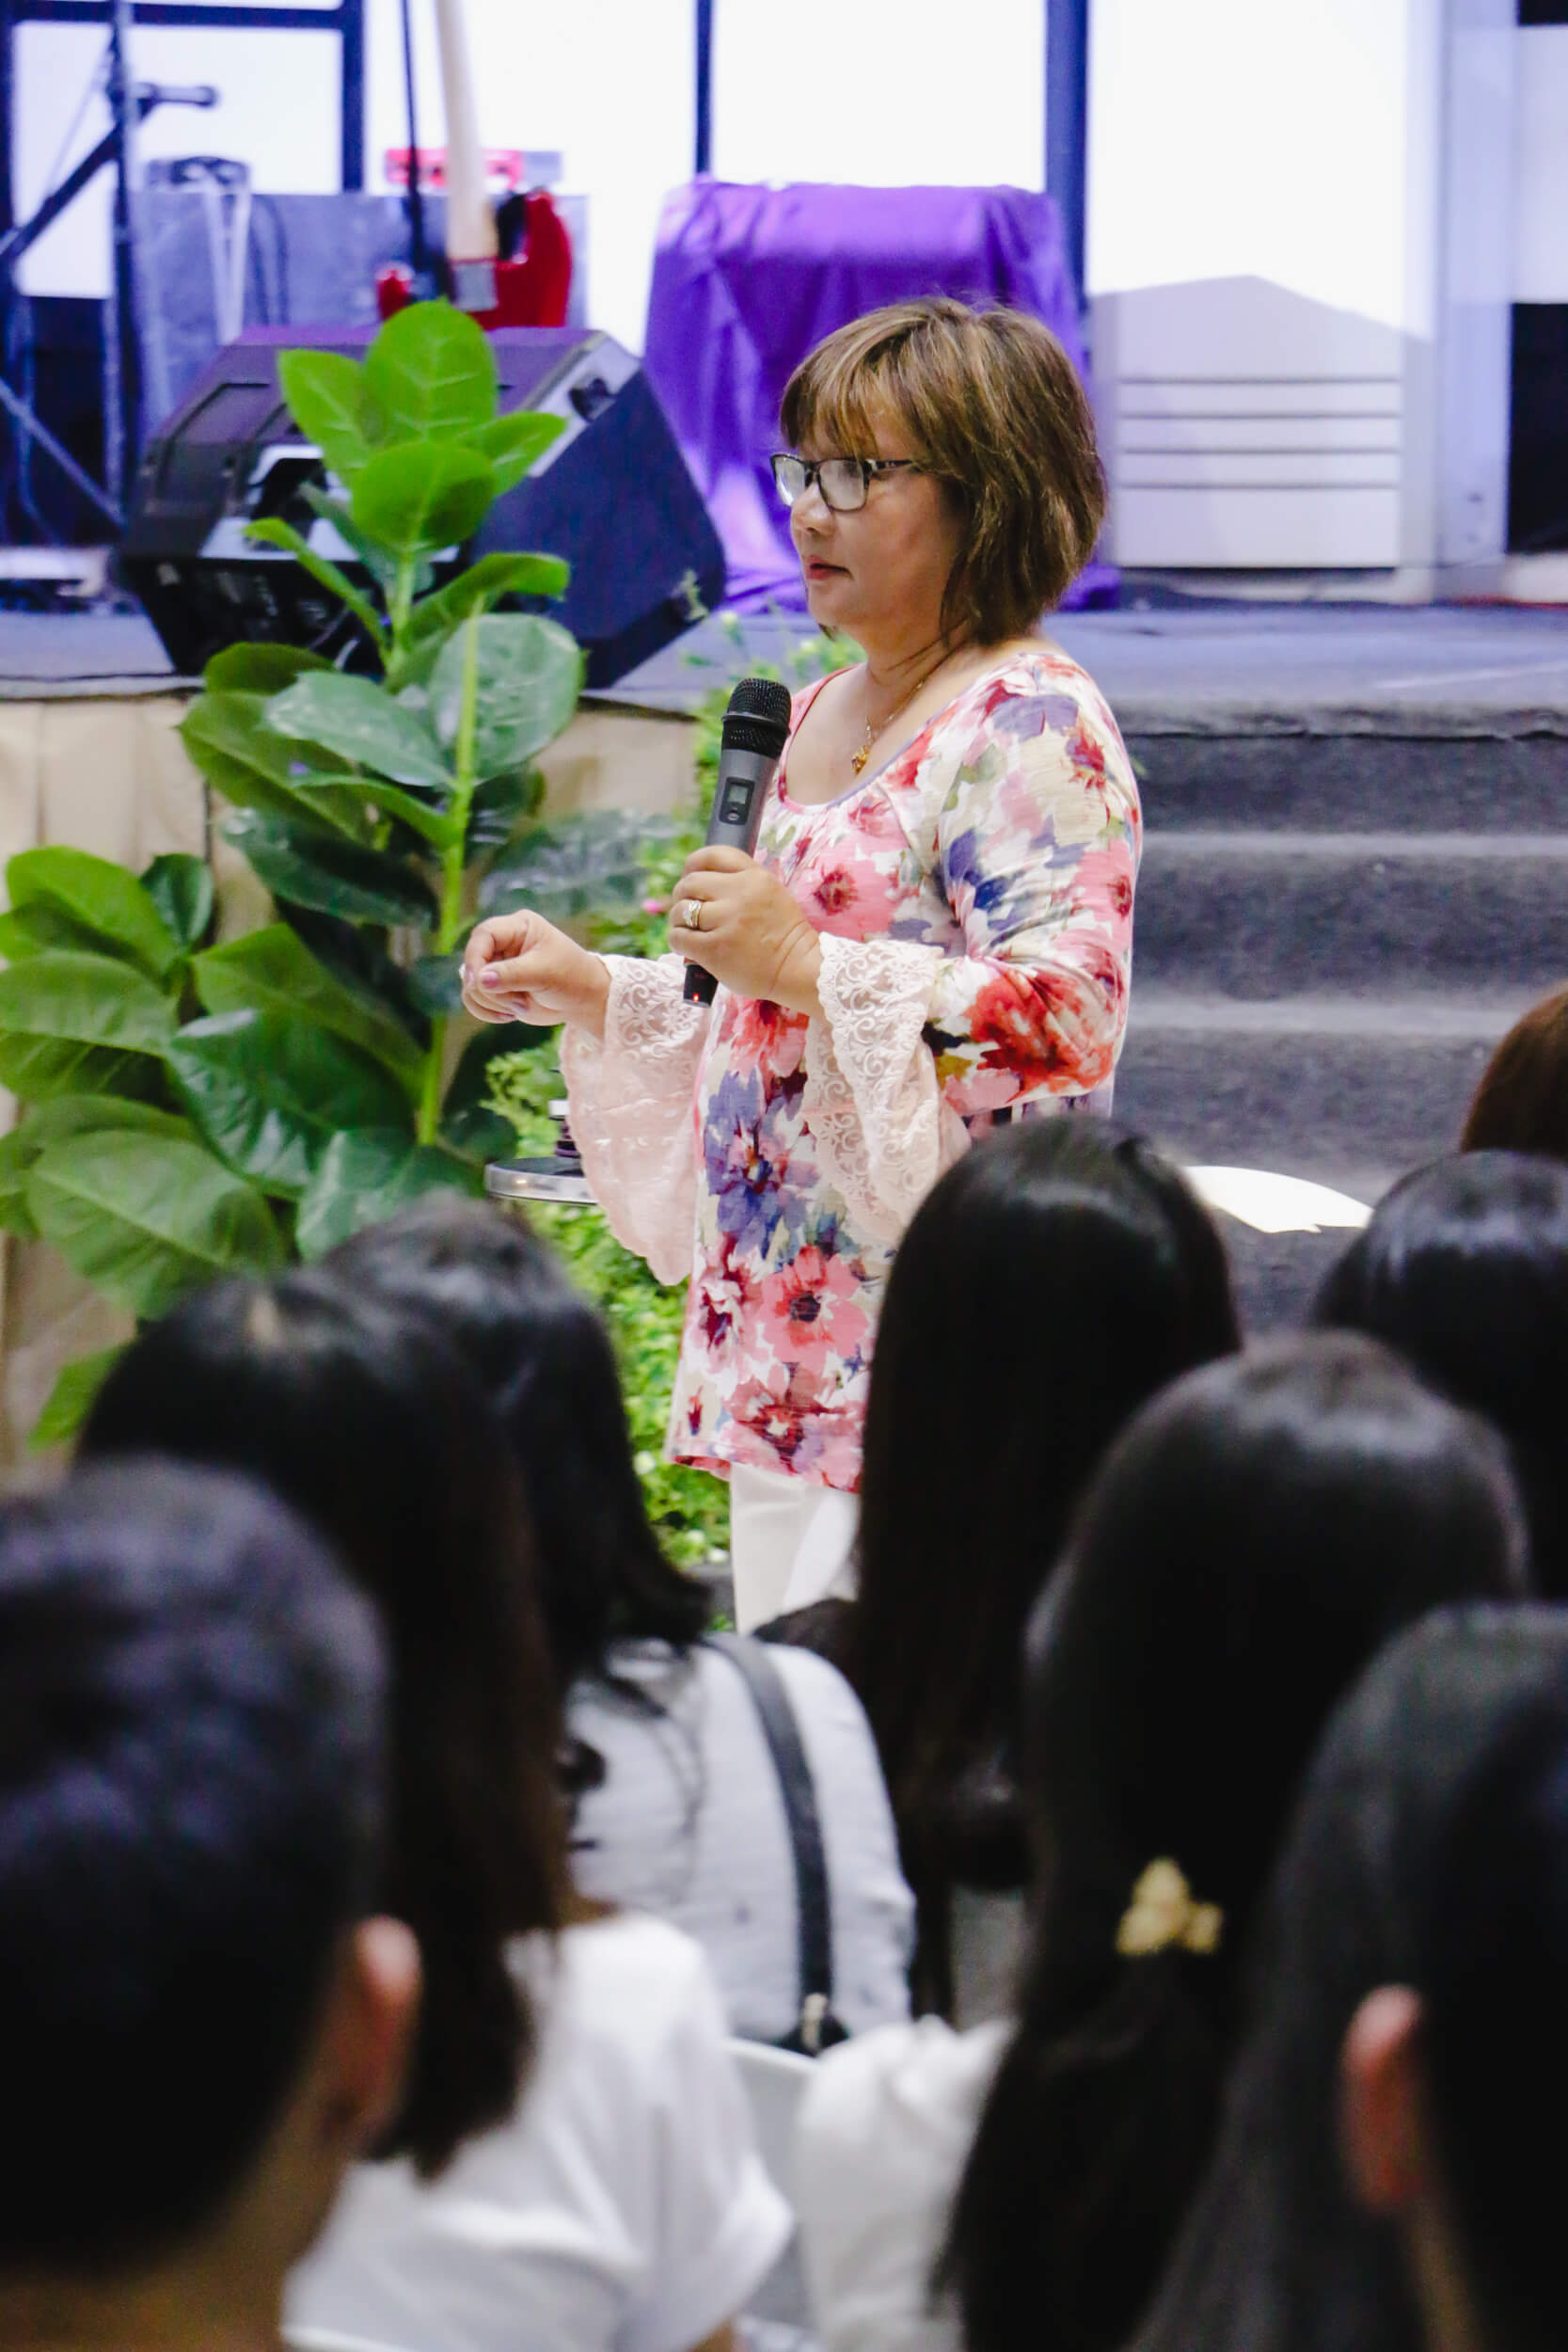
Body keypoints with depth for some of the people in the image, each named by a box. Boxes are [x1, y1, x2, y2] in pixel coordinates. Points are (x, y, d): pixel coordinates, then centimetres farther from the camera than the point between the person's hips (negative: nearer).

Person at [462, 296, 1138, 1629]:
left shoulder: (1031, 728, -11)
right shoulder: (822, 715, 18)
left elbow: (1069, 1019, -22)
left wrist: (807, 966, -24)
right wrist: (593, 991, 13)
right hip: (790, 1343, 10)